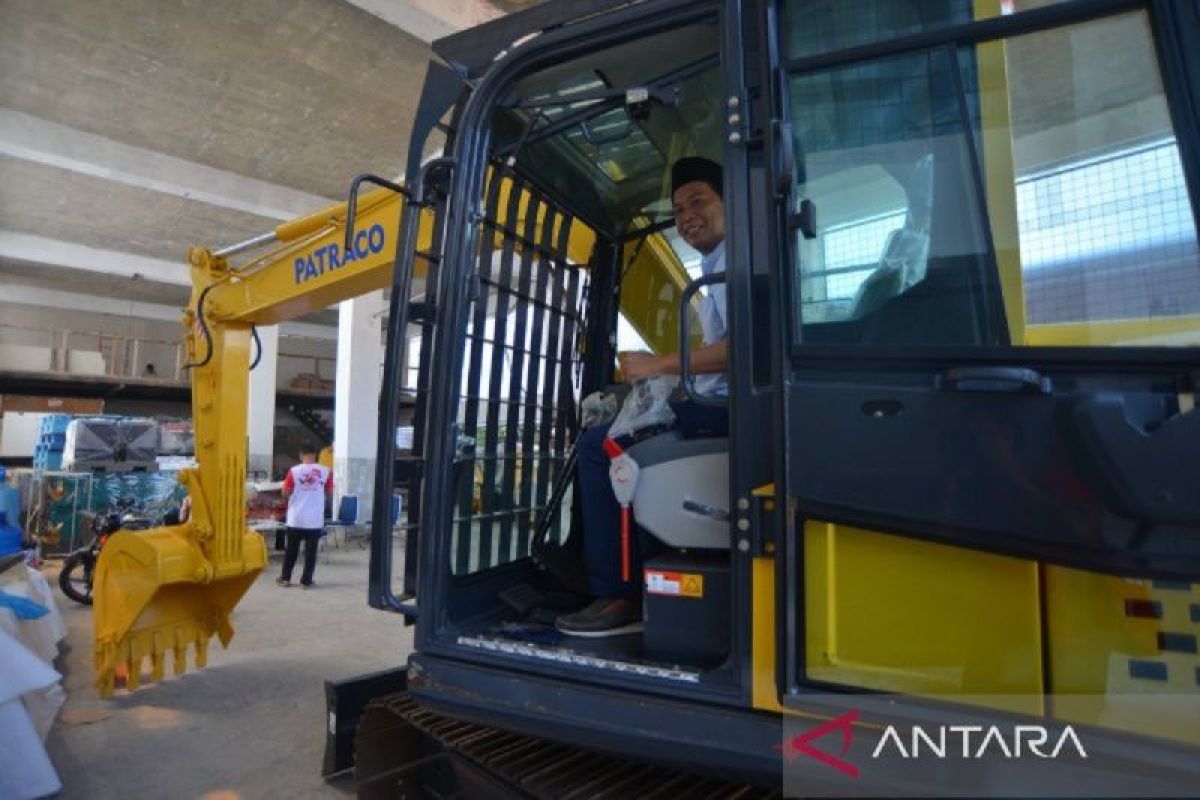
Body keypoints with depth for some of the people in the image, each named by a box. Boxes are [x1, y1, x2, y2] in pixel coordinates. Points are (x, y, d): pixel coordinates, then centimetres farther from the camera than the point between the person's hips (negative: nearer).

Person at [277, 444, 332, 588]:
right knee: (311, 551, 6)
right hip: (315, 519, 0)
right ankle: (306, 580, 9)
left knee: (291, 549, 13)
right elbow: (329, 492, 4)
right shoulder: (325, 471, -4)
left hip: (296, 518, 0)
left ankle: (285, 578, 22)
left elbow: (285, 492, -3)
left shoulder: (294, 471, -7)